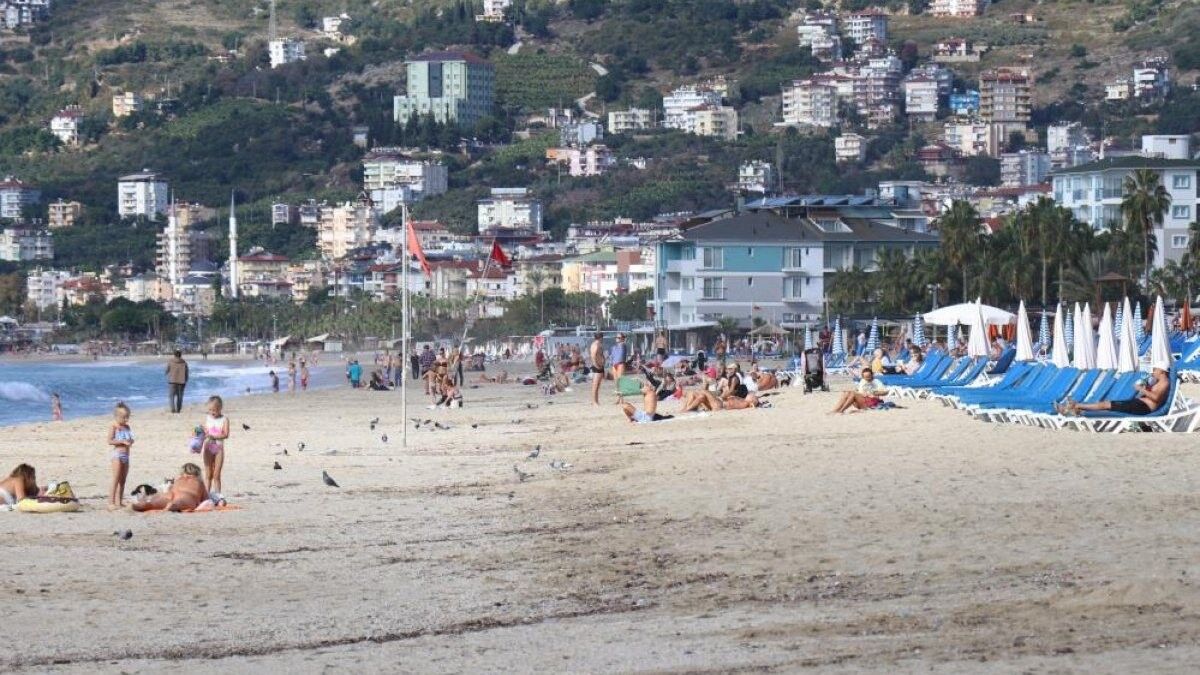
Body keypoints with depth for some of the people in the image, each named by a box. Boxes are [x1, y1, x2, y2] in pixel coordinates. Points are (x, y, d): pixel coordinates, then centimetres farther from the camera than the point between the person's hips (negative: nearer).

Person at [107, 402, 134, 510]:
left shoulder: (127, 427, 14)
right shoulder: (114, 427, -8)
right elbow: (110, 441, -15)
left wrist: (130, 441, -2)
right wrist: (122, 441, -22)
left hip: (126, 455, 8)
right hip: (117, 454, -8)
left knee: (122, 480, 9)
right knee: (116, 479, -11)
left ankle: (119, 502, 15)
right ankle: (111, 502, -12)